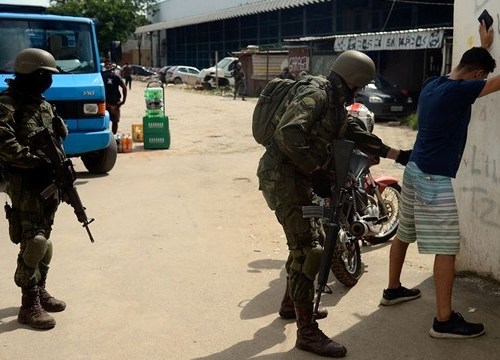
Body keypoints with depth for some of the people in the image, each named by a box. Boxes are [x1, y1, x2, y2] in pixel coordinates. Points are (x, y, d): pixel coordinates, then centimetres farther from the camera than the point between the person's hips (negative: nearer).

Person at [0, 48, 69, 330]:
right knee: (32, 243, -9)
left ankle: (40, 291, 27)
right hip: (25, 185, -8)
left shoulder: (43, 104, 15)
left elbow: (57, 140, 20)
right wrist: (36, 162, -24)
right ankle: (30, 306, -2)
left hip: (48, 182, 8)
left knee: (43, 240, 15)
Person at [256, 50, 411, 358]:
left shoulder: (336, 105, 16)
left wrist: (398, 154, 22)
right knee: (308, 249, -10)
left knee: (311, 239, 21)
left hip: (300, 178, 11)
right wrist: (317, 171, -25)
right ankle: (307, 333, -3)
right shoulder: (315, 96, -16)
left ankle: (291, 304, 38)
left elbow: (357, 136, 22)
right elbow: (288, 134, -29)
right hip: (283, 177, -11)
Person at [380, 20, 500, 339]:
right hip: (435, 179, -9)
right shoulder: (459, 90, -17)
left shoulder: (432, 84, 9)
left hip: (415, 170, 10)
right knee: (447, 249, -4)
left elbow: (466, 67, 31)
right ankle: (445, 320, 2)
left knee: (404, 234, 20)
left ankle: (393, 289, 36)